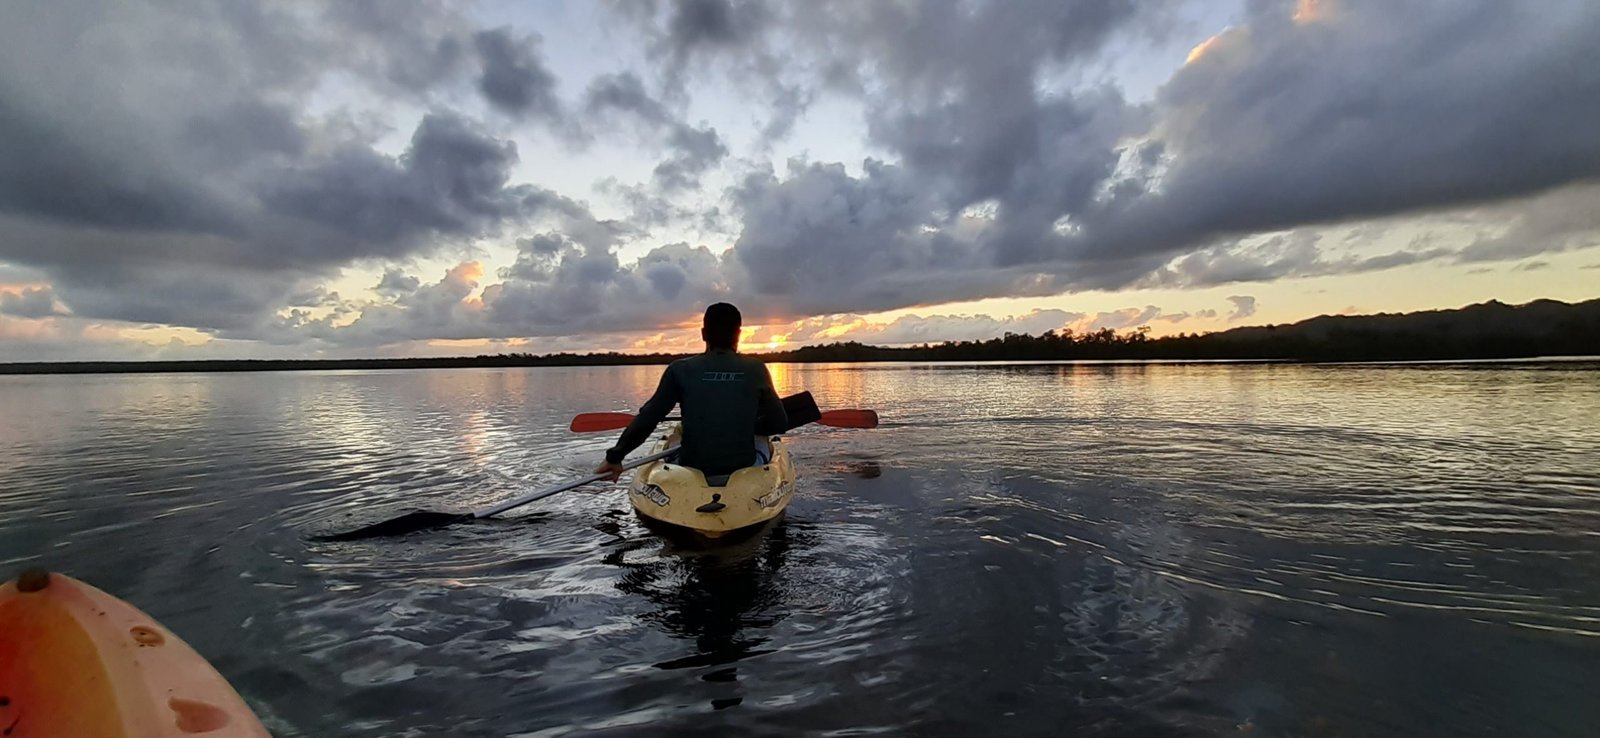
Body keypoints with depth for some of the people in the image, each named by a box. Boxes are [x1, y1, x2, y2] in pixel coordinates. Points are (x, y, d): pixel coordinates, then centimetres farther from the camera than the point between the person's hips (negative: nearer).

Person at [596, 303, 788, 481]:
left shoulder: (681, 370, -5)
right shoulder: (755, 369, -4)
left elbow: (646, 419, -6)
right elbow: (779, 424, 0)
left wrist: (615, 457, 5)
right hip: (743, 469, 0)